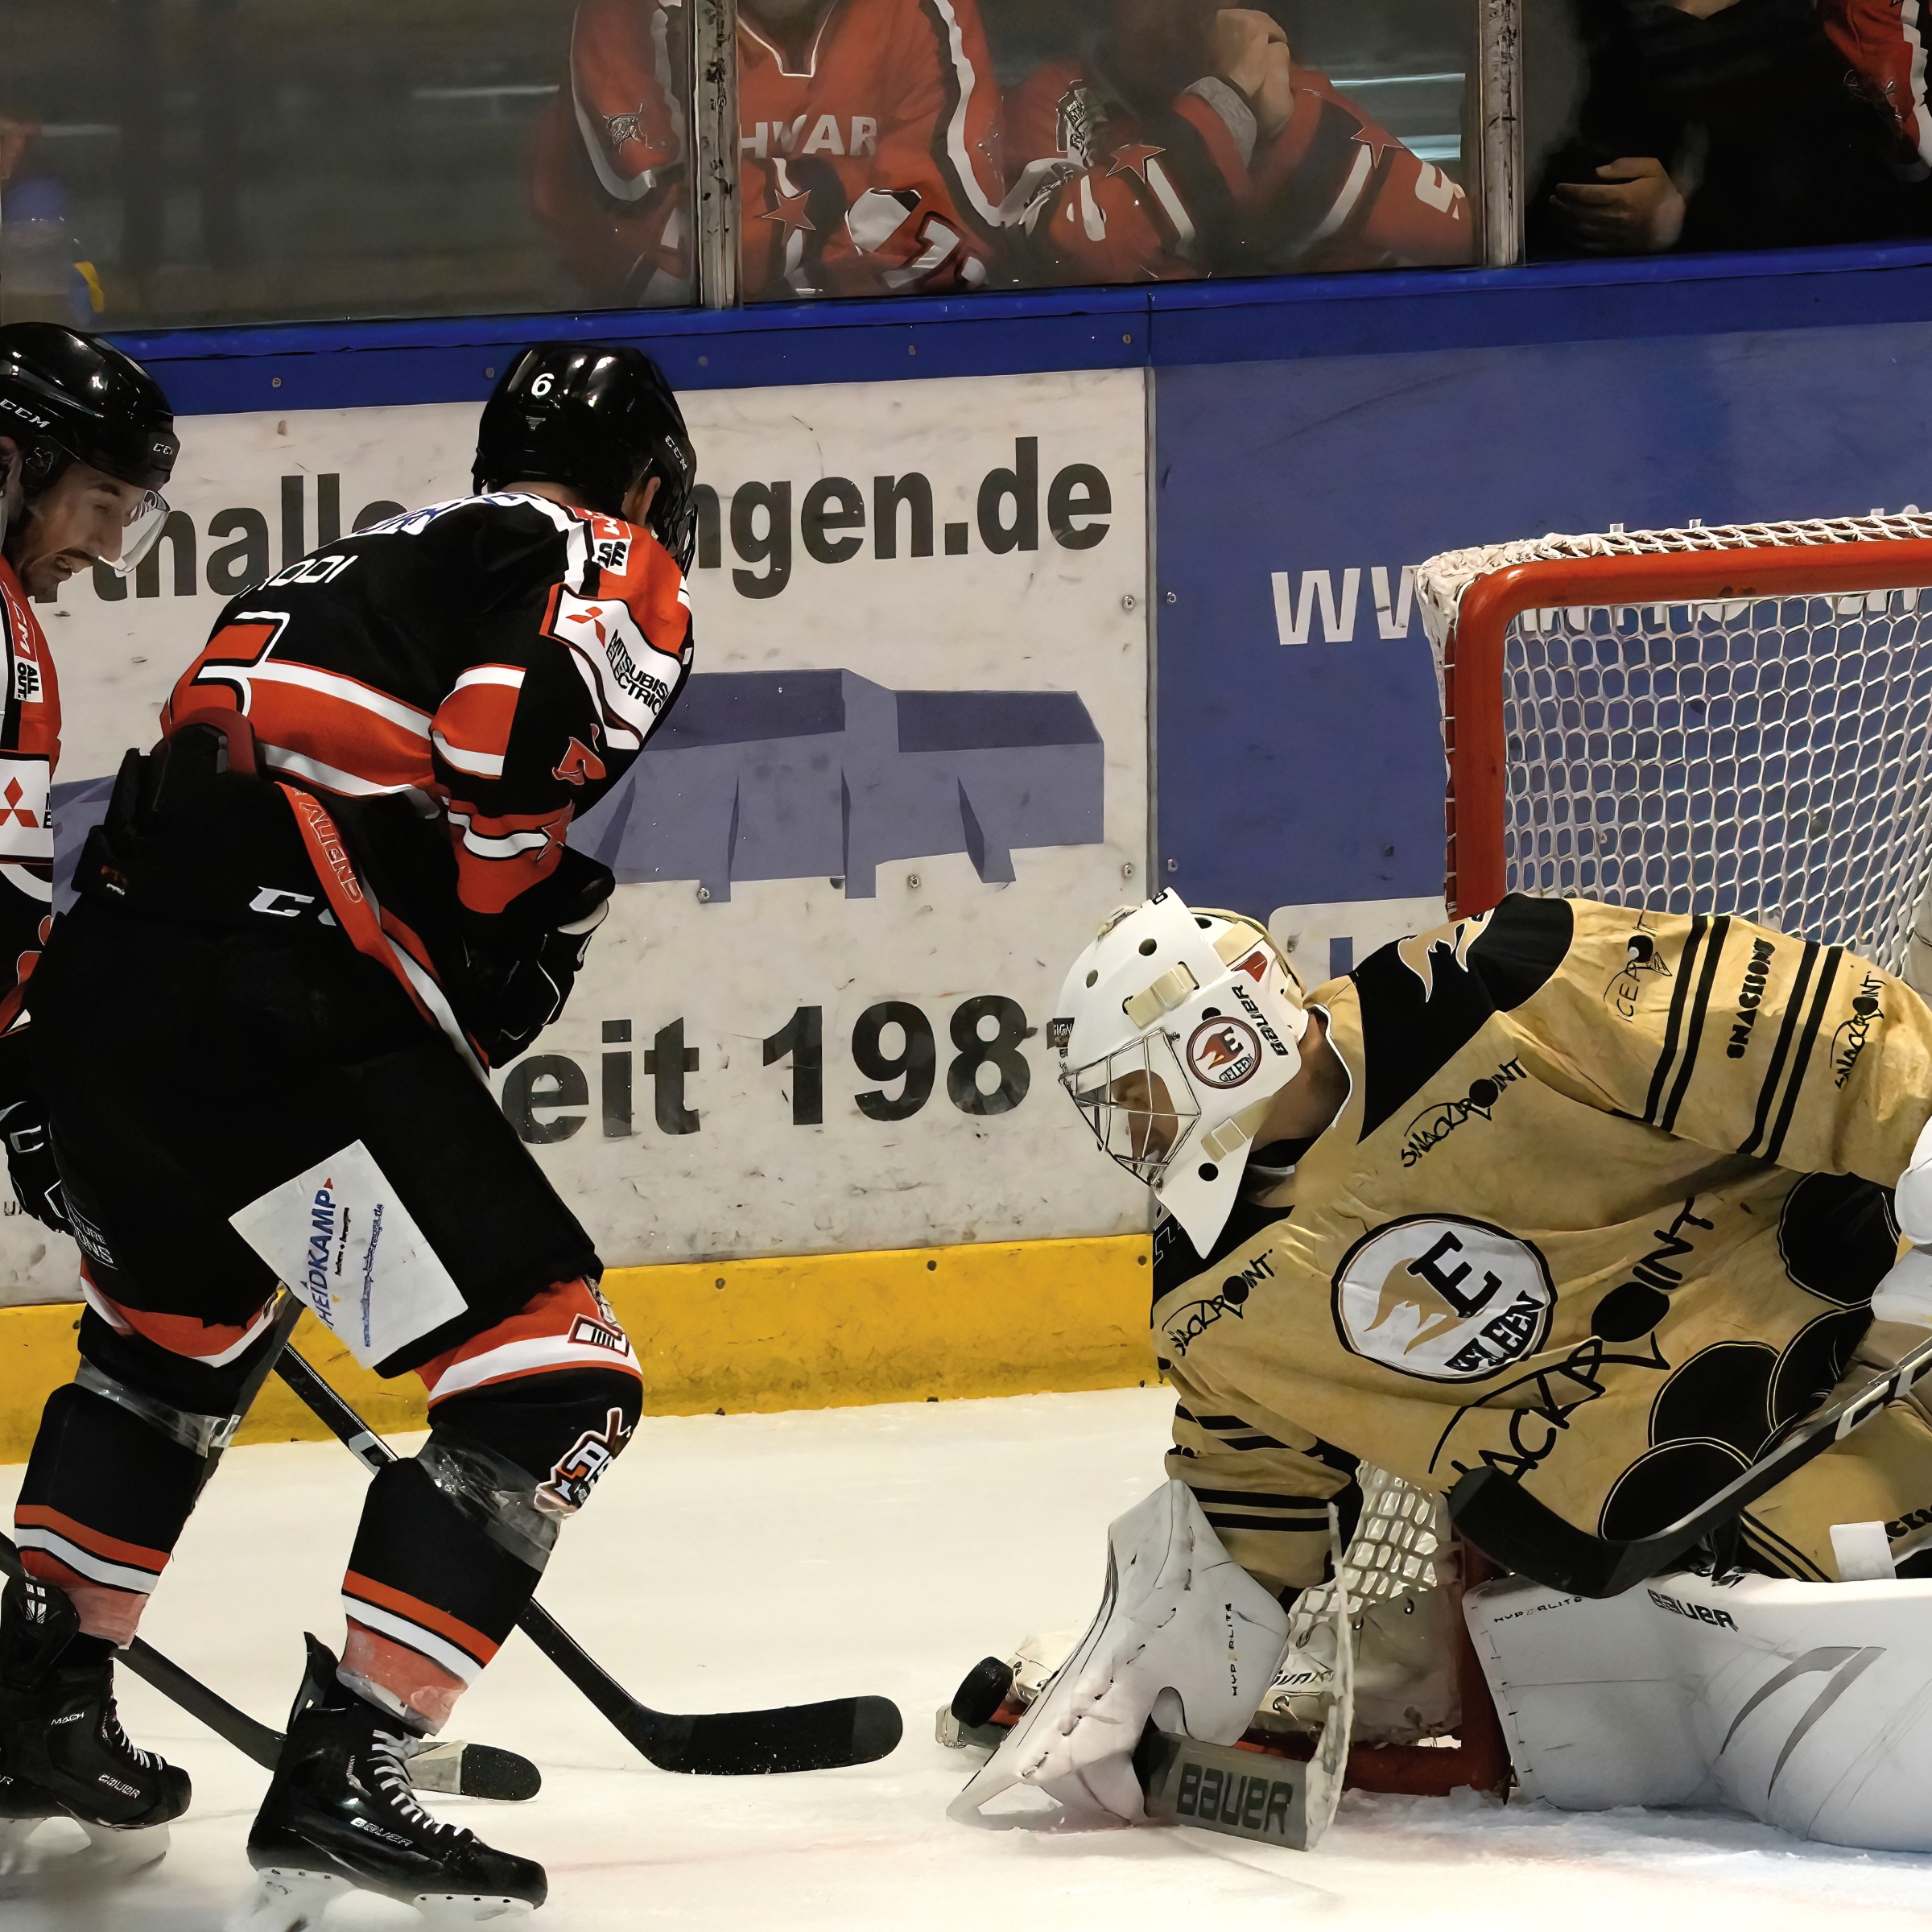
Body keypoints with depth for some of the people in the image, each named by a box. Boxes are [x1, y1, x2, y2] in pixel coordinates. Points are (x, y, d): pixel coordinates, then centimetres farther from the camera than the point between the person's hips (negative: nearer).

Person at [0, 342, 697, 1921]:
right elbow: (514, 741, -16)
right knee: (551, 1372, -6)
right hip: (280, 1004, -9)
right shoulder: (614, 574, 4)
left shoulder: (387, 556, 31)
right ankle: (343, 1773, -13)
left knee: (179, 1329, 35)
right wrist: (519, 948, -2)